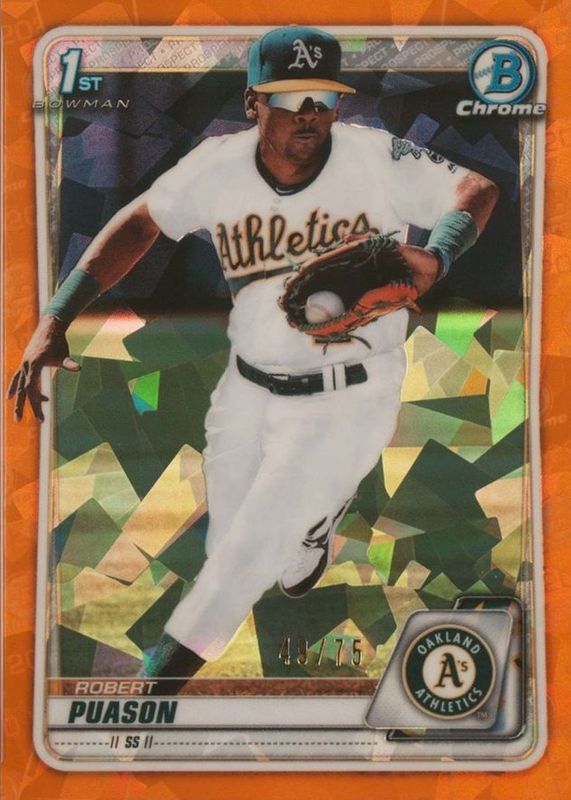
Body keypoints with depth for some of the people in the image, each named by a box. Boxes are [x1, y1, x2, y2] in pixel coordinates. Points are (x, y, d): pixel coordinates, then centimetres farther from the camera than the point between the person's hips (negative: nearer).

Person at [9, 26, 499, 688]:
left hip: (346, 401, -4)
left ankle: (160, 671, 17)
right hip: (247, 388, 4)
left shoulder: (378, 160, -15)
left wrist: (435, 258, -27)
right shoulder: (219, 166, -8)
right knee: (231, 546, 17)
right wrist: (55, 320, -8)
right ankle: (313, 520, 51)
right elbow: (140, 221, 1)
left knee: (245, 559, -6)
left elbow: (478, 189, -4)